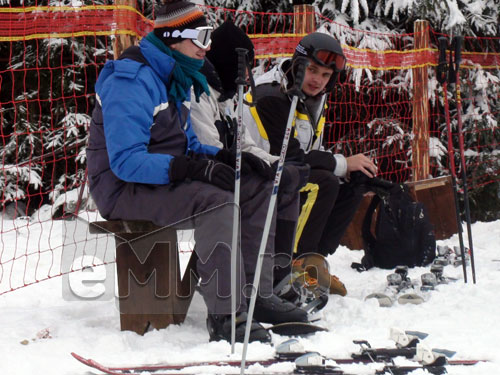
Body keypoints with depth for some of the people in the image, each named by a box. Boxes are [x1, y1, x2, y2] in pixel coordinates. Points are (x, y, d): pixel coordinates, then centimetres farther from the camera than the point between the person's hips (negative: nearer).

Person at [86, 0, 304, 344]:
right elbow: (126, 161, -27)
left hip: (167, 179, 10)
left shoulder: (175, 80, 13)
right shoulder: (132, 81, -19)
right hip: (125, 187, -10)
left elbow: (186, 146, 18)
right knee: (215, 201, -33)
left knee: (258, 189, 0)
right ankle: (226, 318, -32)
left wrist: (225, 158, -3)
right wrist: (192, 167, -35)